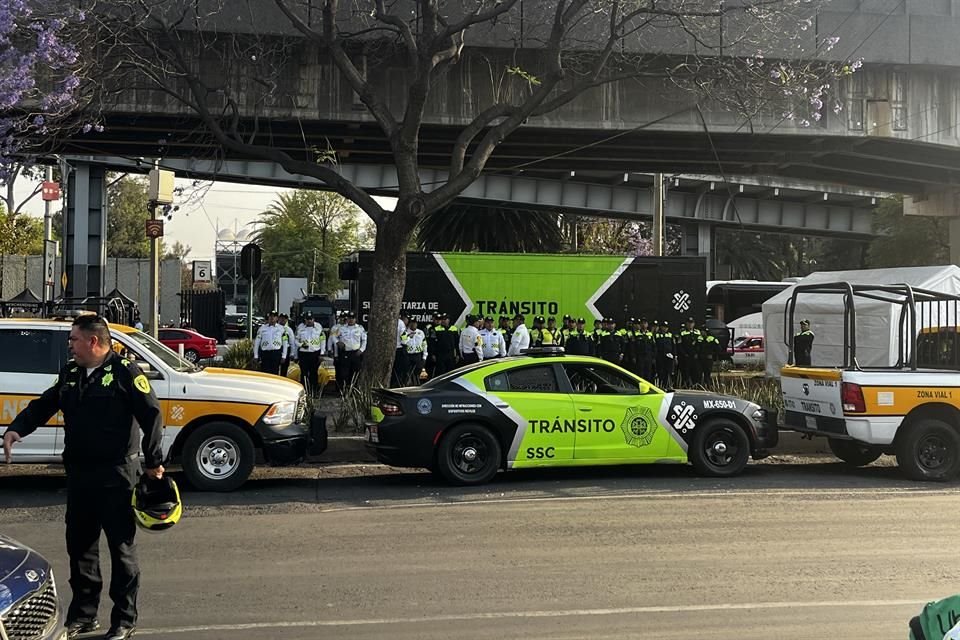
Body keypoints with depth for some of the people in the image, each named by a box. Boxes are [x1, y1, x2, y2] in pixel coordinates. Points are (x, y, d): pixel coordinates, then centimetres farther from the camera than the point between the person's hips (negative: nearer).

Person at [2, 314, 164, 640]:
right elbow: (43, 405, 19)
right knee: (79, 545, 14)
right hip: (79, 475, 7)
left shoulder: (125, 371, -9)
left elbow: (152, 415, -10)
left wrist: (154, 461, -11)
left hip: (116, 475, -7)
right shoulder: (70, 373, 12)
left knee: (121, 546, 2)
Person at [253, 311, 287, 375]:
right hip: (265, 353, 0)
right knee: (264, 373, -1)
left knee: (275, 373, 2)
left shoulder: (281, 329, 6)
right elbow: (256, 342, 8)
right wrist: (255, 356, 4)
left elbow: (285, 343, 6)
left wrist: (283, 356, 1)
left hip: (276, 353, 0)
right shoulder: (262, 328, 7)